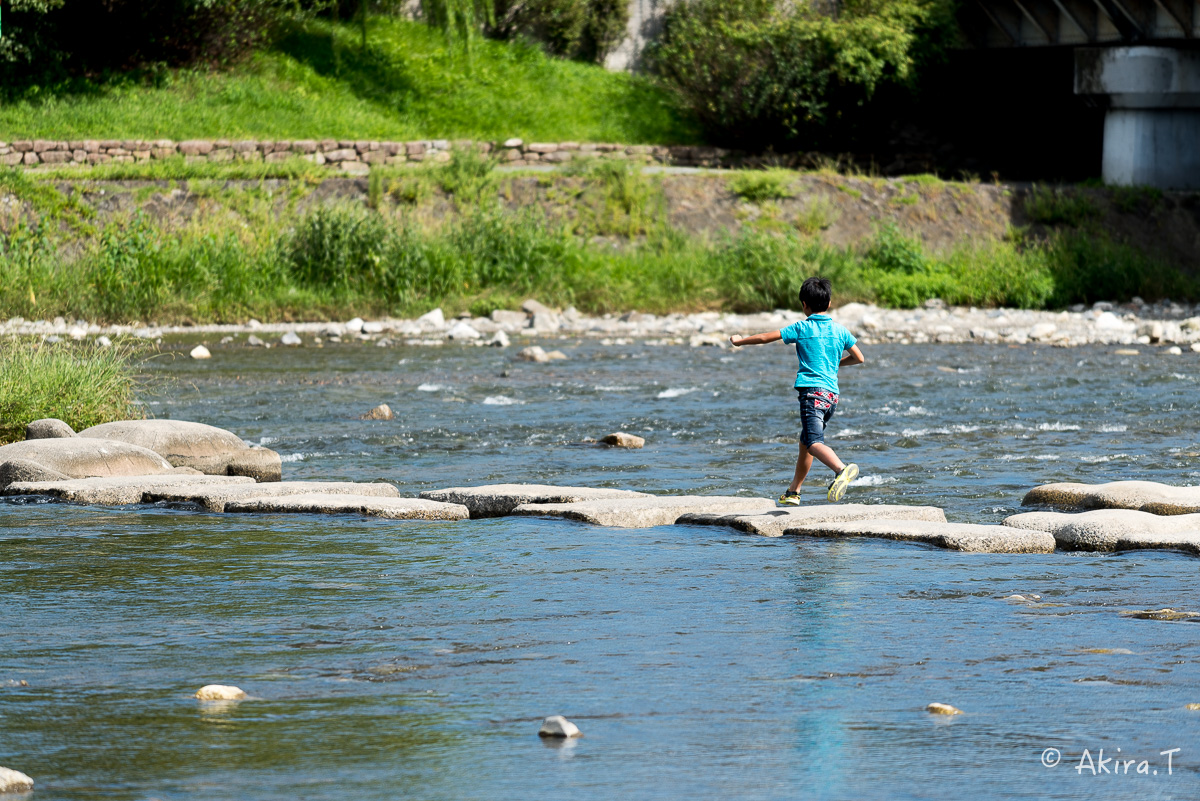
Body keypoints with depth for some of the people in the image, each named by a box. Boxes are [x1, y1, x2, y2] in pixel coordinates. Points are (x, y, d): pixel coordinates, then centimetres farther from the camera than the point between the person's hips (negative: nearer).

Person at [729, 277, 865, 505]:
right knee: (805, 443, 21)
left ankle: (841, 470, -49)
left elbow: (765, 338, 4)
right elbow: (859, 358, 17)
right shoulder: (839, 330, 11)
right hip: (832, 394, 6)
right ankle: (793, 493, 29)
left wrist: (740, 341, 21)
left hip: (811, 391, -6)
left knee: (814, 443, -21)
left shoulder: (801, 328, 0)